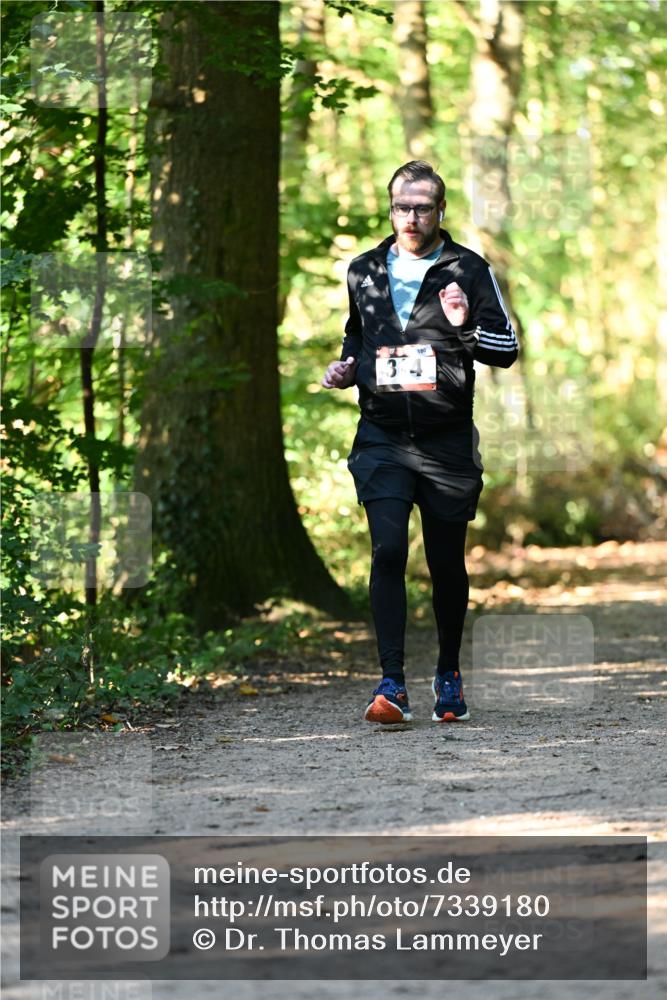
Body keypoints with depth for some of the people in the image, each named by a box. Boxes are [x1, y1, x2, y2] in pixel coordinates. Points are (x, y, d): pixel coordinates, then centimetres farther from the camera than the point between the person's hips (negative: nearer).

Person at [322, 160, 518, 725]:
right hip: (381, 438, 1)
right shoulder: (365, 271, 10)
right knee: (388, 551, -15)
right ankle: (392, 683, -15)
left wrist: (464, 326, -18)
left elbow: (507, 350, 0)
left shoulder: (468, 271, 0)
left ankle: (449, 674, 29)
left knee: (448, 564, 9)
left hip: (447, 441, -1)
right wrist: (346, 368, 7)